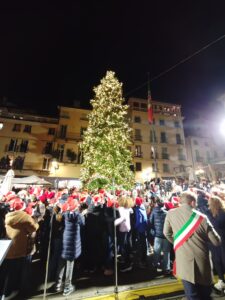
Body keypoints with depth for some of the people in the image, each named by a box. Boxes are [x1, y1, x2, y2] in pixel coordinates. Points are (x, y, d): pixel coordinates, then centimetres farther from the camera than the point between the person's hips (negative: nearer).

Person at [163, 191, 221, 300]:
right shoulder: (201, 217, -8)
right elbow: (217, 241, -2)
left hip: (184, 261, -2)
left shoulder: (170, 214, -7)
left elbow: (167, 233, 6)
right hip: (202, 261, 2)